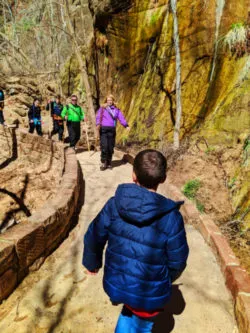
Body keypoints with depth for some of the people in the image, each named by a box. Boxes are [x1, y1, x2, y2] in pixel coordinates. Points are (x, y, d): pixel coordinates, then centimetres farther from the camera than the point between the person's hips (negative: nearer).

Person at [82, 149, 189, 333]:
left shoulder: (114, 204, -19)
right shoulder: (171, 217, -26)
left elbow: (93, 238, -7)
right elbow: (178, 260, -13)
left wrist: (92, 262, 14)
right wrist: (168, 278, 11)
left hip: (116, 284, 3)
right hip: (150, 292, -2)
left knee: (130, 309, 36)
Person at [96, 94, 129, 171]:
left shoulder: (116, 110, 14)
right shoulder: (102, 109, 7)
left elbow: (121, 118, 5)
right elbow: (98, 117, -5)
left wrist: (126, 126, -10)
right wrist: (98, 124, -25)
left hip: (112, 130, 3)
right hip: (103, 129, -2)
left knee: (111, 147, 5)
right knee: (104, 146, -13)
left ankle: (109, 162, 19)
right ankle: (103, 163, -4)